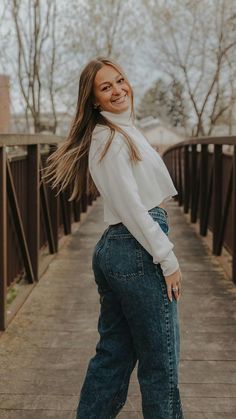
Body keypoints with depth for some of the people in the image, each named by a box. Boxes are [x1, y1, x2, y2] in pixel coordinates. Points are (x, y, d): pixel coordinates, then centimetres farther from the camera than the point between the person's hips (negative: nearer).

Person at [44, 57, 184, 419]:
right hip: (137, 252, -10)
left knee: (114, 354, 16)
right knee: (160, 360, 3)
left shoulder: (123, 130, 18)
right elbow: (130, 206, -18)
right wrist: (167, 258, -15)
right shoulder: (110, 137, -12)